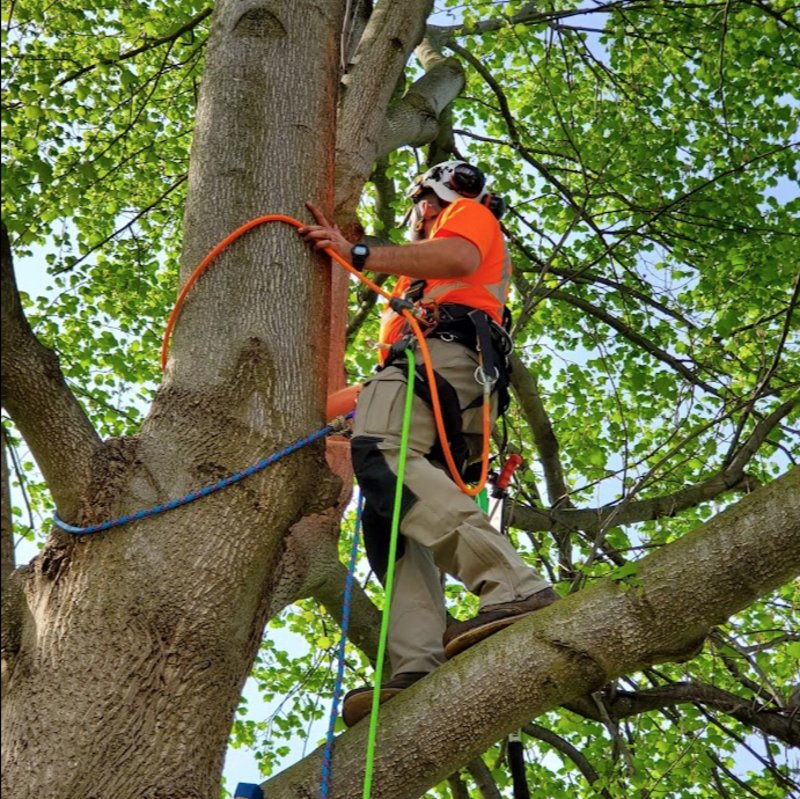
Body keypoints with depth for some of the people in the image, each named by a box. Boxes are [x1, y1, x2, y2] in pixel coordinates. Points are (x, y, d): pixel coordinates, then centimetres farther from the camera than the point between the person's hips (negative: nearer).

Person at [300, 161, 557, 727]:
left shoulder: (468, 212, 20)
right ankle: (419, 668, -32)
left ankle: (511, 584, -47)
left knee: (381, 457, -34)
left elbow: (458, 259, -5)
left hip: (439, 348, -9)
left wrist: (357, 253, -10)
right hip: (460, 400, 9)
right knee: (392, 524, -11)